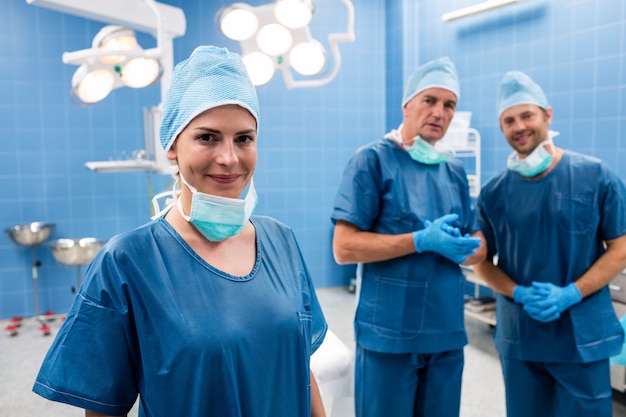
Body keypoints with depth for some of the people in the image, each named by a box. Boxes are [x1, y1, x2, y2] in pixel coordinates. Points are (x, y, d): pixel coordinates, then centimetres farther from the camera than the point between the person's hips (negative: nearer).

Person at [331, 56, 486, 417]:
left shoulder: (455, 170, 9)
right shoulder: (373, 160, -9)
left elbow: (479, 245, 12)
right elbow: (344, 247, -15)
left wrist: (461, 248, -11)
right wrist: (422, 241, -21)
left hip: (448, 332, 6)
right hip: (389, 333, -5)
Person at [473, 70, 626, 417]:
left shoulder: (596, 177, -5)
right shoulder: (494, 192, -1)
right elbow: (482, 261, 5)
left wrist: (570, 294, -15)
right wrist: (520, 294, -13)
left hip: (584, 337, -1)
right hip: (518, 338, 2)